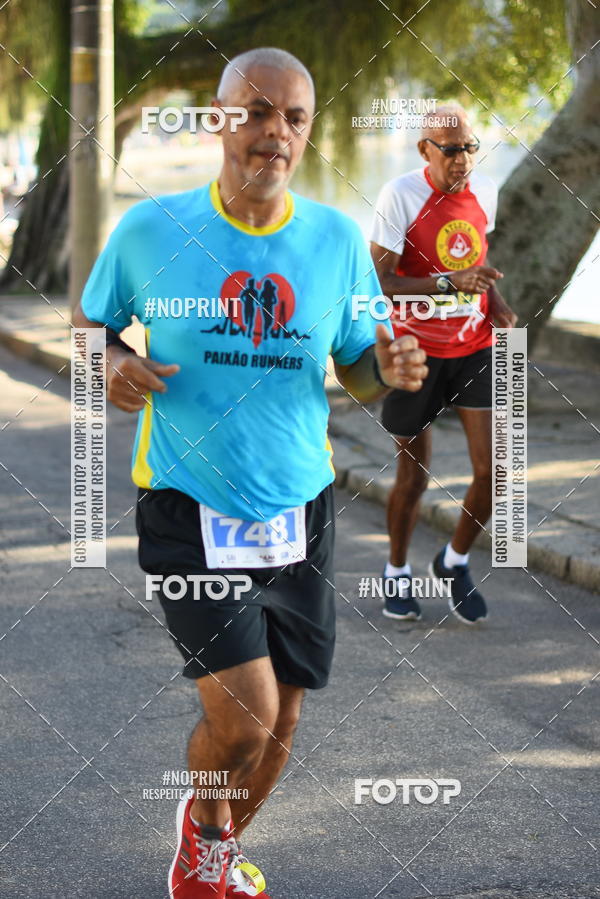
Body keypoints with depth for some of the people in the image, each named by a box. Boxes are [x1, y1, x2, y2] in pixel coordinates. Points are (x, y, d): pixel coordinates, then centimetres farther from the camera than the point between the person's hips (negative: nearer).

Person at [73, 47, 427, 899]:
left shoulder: (338, 239, 0)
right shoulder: (150, 229, -7)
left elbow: (356, 369, 10)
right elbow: (90, 322, 8)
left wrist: (389, 369, -14)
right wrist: (112, 364, -15)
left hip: (300, 511, 4)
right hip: (190, 510, -3)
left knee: (279, 720, 12)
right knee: (245, 712, -15)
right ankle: (204, 824, 21)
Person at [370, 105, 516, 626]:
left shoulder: (485, 192, 1)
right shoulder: (401, 196, -16)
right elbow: (379, 281, -20)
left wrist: (498, 306, 2)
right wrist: (449, 283, -31)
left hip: (475, 348, 4)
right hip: (417, 352, -4)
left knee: (494, 470, -5)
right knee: (414, 476, 7)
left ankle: (455, 562, 20)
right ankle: (398, 574, 31)